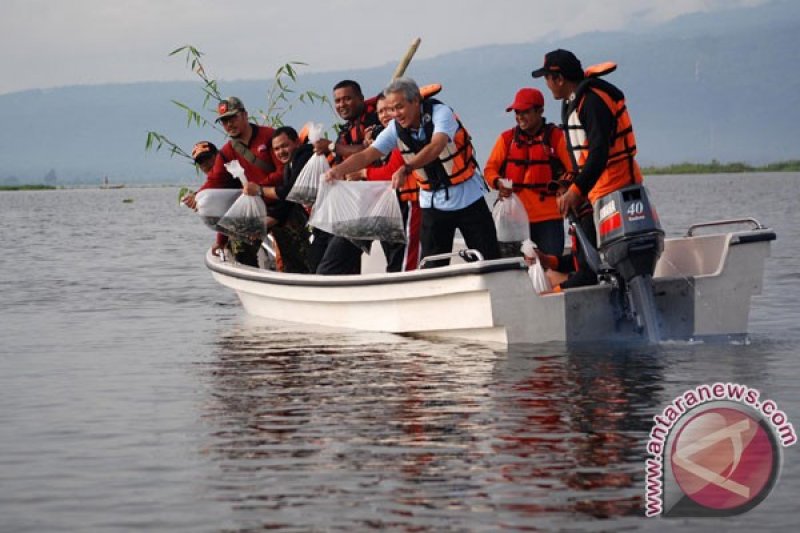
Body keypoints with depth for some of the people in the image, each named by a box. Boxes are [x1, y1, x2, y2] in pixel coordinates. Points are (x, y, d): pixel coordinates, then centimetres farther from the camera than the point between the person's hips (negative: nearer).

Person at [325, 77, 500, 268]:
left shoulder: (440, 113, -19)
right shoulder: (396, 129, -6)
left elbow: (436, 147, -36)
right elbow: (366, 155, -13)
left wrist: (406, 169, -50)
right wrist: (340, 170, -33)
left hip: (468, 196, -4)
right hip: (433, 203, 4)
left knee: (489, 259, -1)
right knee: (432, 267, -1)